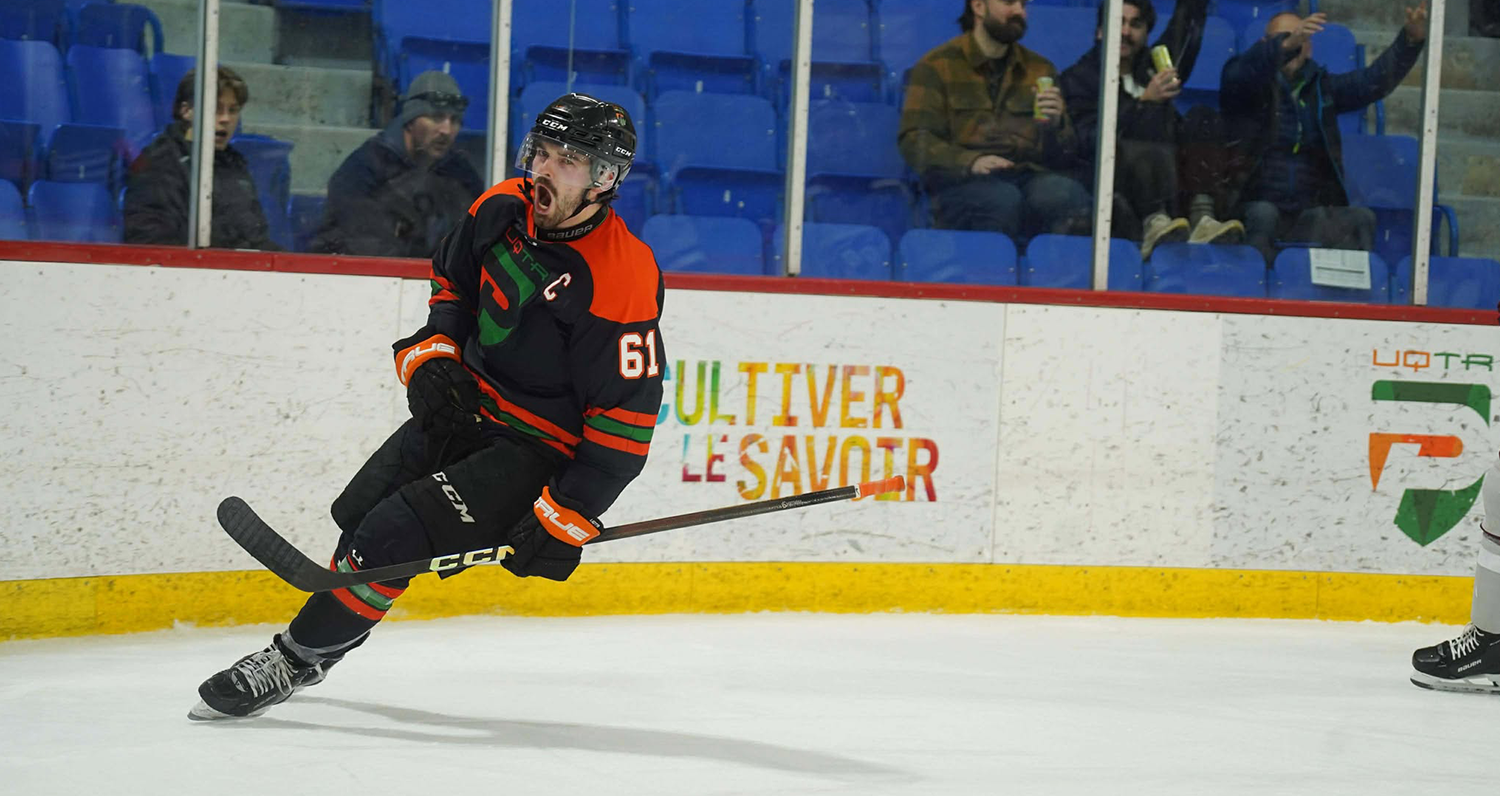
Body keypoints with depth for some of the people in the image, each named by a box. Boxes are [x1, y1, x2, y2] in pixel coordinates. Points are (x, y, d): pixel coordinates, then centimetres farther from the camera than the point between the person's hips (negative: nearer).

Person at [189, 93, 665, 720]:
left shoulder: (622, 279, -26)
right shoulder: (501, 211, -5)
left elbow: (627, 416, -23)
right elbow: (452, 284, 16)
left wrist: (563, 519, -22)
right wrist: (431, 357, -1)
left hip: (537, 447, -8)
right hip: (465, 407, 8)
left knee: (394, 536, -17)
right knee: (361, 512, 16)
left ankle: (292, 661, -2)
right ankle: (331, 633, 41)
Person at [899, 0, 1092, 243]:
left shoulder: (1041, 69, 22)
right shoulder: (936, 66, 11)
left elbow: (1064, 157, 19)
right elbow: (915, 141, -1)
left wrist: (1054, 126, -5)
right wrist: (970, 161, -18)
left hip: (1028, 177, 3)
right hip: (963, 182, -3)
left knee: (1067, 194, -32)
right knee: (1003, 199, -38)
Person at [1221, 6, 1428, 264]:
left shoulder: (1321, 87, 17)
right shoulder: (1254, 82, 3)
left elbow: (1376, 80, 7)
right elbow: (1237, 77, -22)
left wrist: (1411, 40, -9)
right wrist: (1285, 44, -38)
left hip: (1308, 217, 4)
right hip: (1254, 211, -4)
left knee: (1362, 219, -21)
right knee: (1263, 214, -36)